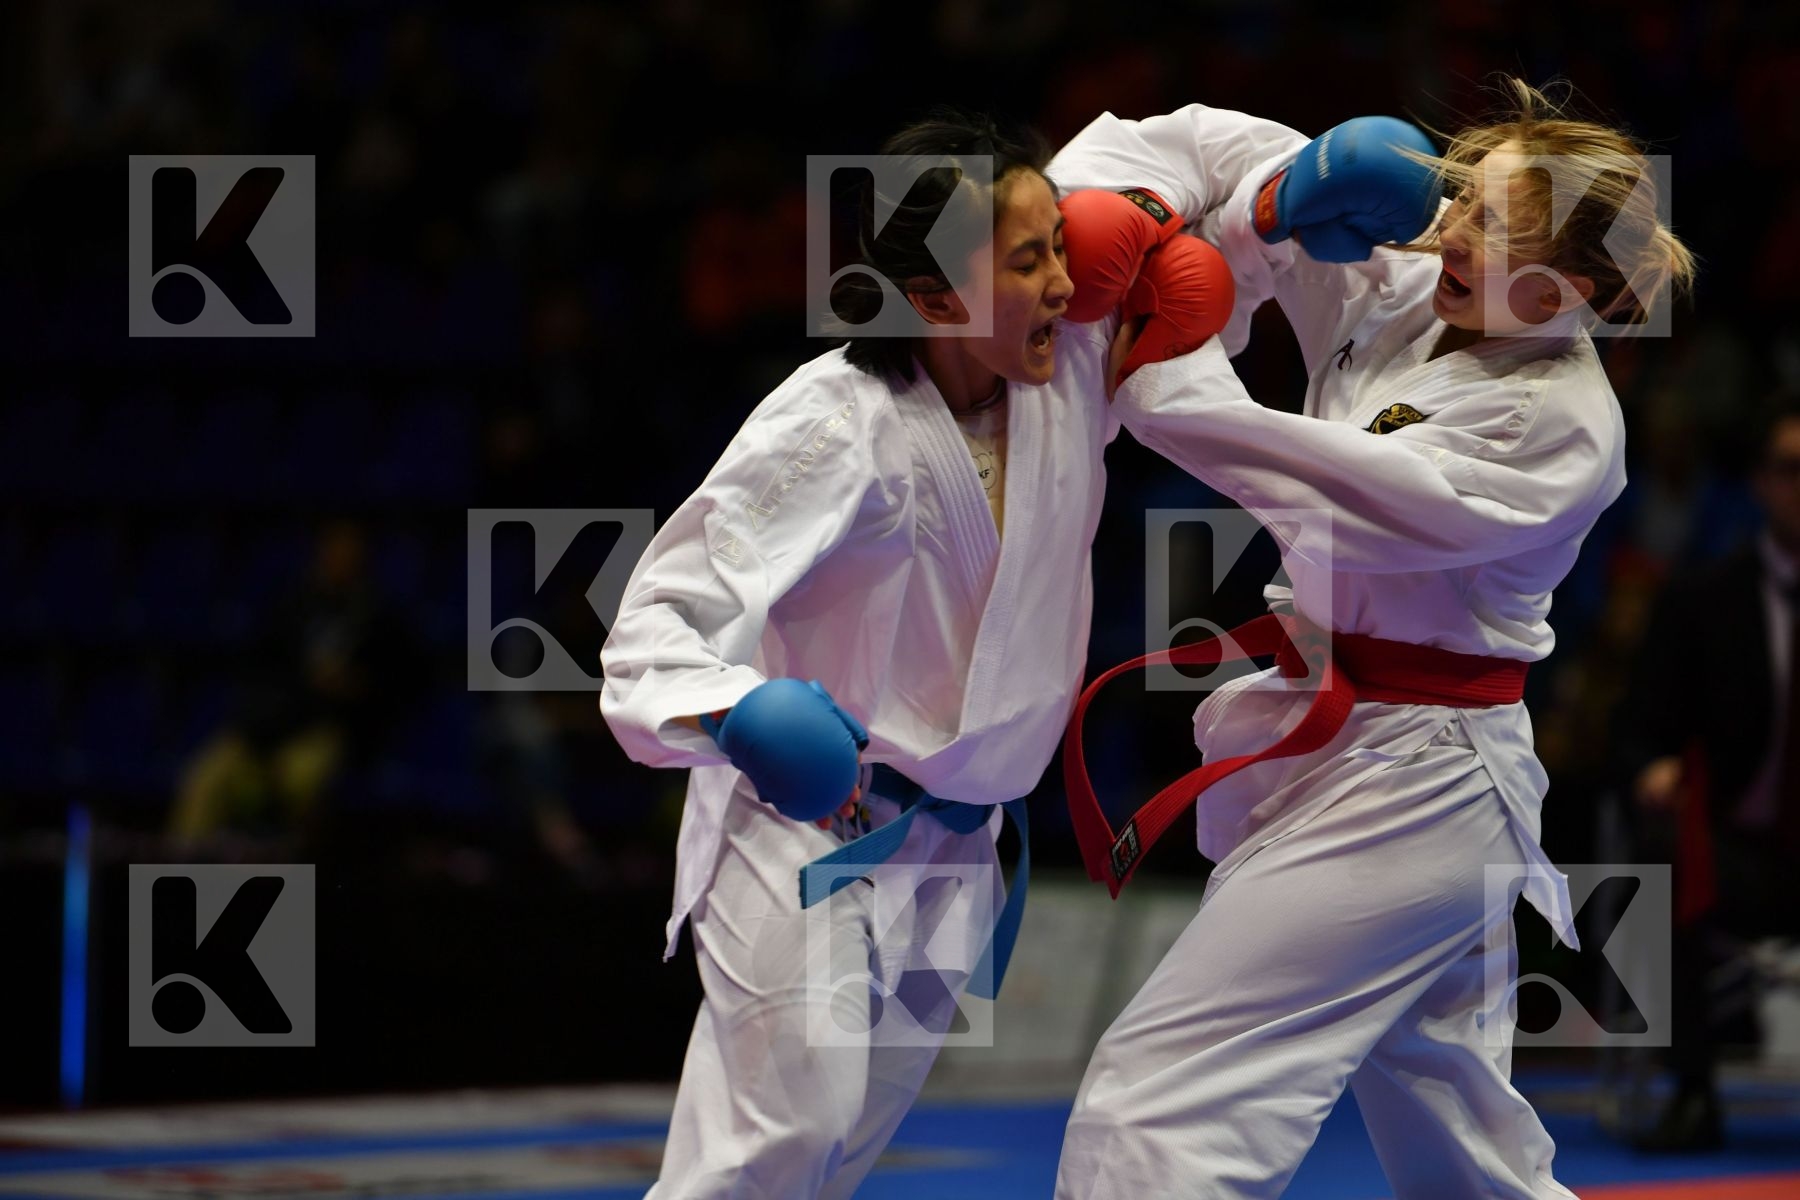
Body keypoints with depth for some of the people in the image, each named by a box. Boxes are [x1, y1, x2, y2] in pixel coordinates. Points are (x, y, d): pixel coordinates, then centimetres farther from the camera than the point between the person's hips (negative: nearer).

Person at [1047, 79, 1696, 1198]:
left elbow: (1363, 505, -27)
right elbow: (1231, 154, 10)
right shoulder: (1403, 291, 5)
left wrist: (1169, 386, -23)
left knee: (1157, 1107, -18)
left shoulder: (1562, 423, -17)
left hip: (1408, 787, -9)